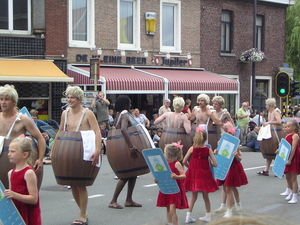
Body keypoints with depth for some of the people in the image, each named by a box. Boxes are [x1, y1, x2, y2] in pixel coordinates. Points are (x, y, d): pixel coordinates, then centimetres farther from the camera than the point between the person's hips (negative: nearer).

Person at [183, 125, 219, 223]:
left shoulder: (192, 149, -8)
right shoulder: (208, 150, -9)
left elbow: (184, 162, -7)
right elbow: (215, 164, -10)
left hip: (194, 174, 1)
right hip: (205, 175, -1)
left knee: (194, 196, 14)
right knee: (205, 196, 15)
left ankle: (188, 216, 10)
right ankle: (208, 216, 25)